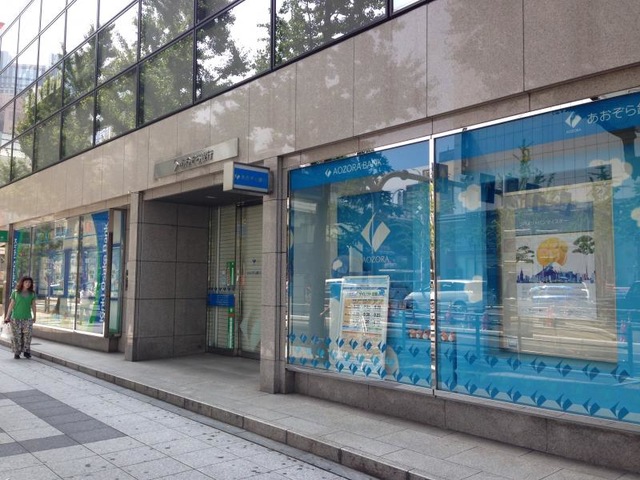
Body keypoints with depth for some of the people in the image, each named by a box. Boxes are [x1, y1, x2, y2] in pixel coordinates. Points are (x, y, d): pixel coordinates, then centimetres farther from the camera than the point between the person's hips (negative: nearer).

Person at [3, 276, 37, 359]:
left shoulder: (32, 294, 5)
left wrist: (34, 316, 14)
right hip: (15, 318, -1)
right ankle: (17, 352, 9)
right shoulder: (15, 292, 1)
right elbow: (11, 304, 3)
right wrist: (7, 316, 3)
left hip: (27, 318, 1)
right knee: (16, 336, 0)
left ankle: (26, 351, 8)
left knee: (27, 335, -4)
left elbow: (33, 305, 11)